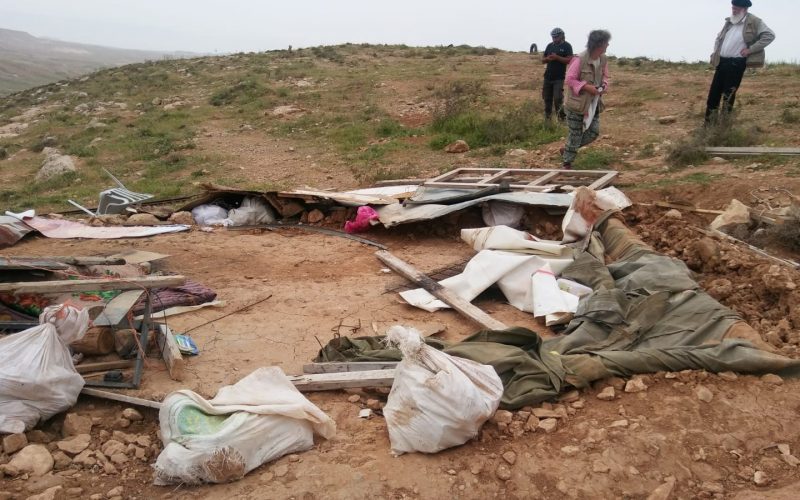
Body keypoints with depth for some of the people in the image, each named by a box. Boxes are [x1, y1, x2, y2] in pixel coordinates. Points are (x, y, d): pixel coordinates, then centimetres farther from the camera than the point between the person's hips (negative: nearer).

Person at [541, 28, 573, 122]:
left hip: (559, 78, -5)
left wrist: (557, 57, -22)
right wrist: (548, 59, -9)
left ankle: (561, 118, -3)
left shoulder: (567, 46, -2)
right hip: (548, 77, 5)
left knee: (557, 98, -13)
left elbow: (569, 60, -12)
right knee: (547, 98, 8)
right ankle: (547, 118, 17)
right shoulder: (550, 45, 12)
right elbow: (542, 60, 13)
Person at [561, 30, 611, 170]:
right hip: (577, 103, -7)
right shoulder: (580, 59, -21)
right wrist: (587, 87, -23)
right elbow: (570, 79, -18)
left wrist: (604, 86, -6)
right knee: (576, 134, 1)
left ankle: (567, 149, 25)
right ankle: (567, 162, 17)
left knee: (593, 132, 5)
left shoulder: (603, 59, 1)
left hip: (593, 103, 7)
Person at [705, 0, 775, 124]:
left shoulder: (754, 22, -6)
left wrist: (750, 49, -15)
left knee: (728, 94, -3)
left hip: (736, 63, -6)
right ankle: (709, 124, 12)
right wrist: (715, 53, 14)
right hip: (722, 61, 6)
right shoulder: (729, 22, 14)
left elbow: (770, 35, -11)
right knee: (714, 93, 5)